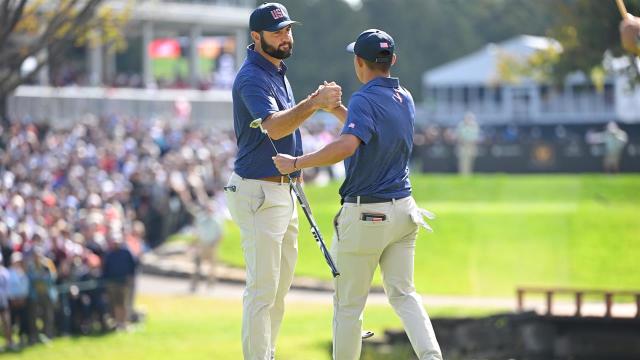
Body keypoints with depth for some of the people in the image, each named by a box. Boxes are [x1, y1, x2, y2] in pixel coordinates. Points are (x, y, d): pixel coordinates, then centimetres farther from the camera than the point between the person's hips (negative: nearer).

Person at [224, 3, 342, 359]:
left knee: (281, 285, 16)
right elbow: (274, 127, -34)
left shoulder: (278, 71, 13)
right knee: (263, 287, -10)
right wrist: (313, 103, -45)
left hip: (282, 190, 10)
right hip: (258, 193, -10)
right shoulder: (252, 77, -18)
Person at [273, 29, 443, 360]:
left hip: (365, 215, -7)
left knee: (348, 303, 5)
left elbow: (347, 146, -35)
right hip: (403, 209, 7)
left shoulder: (365, 100, -17)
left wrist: (296, 163, -29)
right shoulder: (405, 99, 8)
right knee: (403, 293, 11)